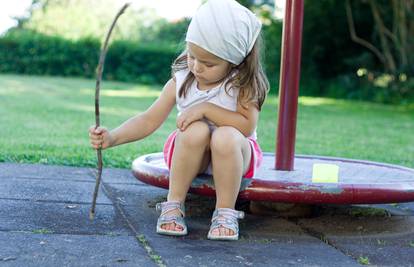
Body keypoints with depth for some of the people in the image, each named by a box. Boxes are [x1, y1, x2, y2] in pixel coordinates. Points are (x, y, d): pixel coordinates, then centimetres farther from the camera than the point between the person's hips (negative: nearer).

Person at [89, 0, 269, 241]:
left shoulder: (243, 85, -12)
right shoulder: (181, 81, -6)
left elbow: (247, 126, -23)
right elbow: (149, 120, -8)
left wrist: (206, 108, -28)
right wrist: (113, 137, -23)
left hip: (233, 156, -1)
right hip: (189, 156, 2)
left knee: (226, 136, -37)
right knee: (196, 130, -34)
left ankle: (226, 212, -20)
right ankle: (173, 206, -19)